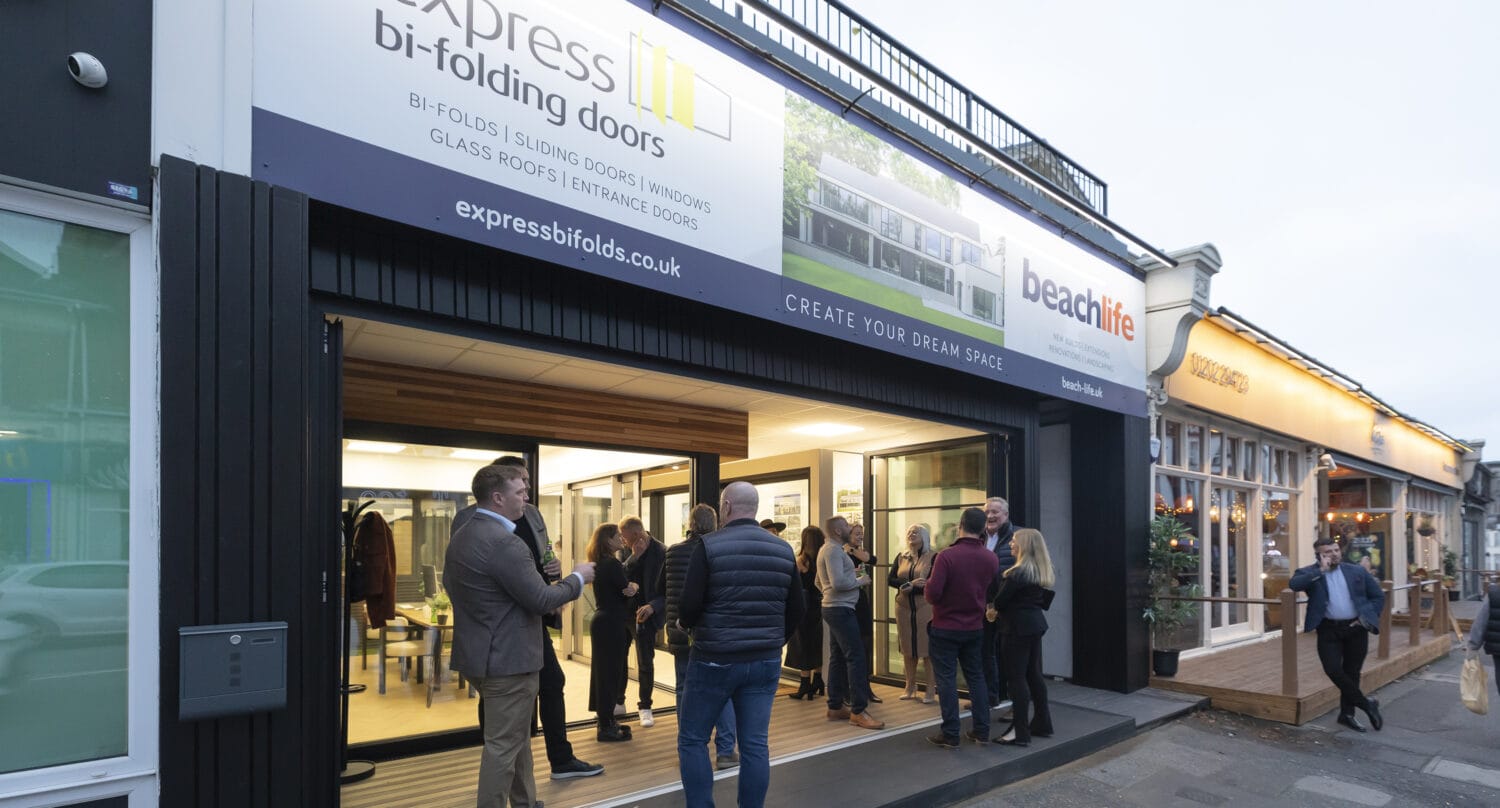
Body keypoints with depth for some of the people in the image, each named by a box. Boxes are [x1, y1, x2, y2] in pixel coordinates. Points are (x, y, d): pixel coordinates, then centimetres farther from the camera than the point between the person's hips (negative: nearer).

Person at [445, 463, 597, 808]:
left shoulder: (460, 537, 7)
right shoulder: (505, 542, -23)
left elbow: (452, 586, 19)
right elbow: (542, 600, -22)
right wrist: (578, 578, -6)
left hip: (478, 652, 10)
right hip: (508, 658, -10)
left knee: (516, 737, 22)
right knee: (503, 744, 2)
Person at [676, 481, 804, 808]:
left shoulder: (710, 545, -10)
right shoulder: (783, 550, 4)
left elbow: (690, 606, -13)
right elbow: (796, 610, 8)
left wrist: (684, 623, 8)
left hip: (714, 660, -4)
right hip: (765, 661, 4)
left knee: (692, 739, 10)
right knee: (755, 745, 9)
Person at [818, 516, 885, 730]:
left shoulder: (827, 549, 17)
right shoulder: (833, 550, -15)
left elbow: (819, 582, 26)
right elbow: (838, 582, -25)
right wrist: (860, 581, -11)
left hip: (832, 607, 11)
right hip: (841, 609, -11)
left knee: (838, 657, 12)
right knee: (856, 656, -11)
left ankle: (835, 707, 16)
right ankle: (858, 711, -11)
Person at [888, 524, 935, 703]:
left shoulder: (932, 557, -3)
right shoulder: (901, 558, 11)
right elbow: (890, 580, 3)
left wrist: (909, 588, -13)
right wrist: (910, 583, -13)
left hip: (925, 608, -4)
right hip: (904, 609, 4)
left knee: (927, 648, -3)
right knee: (907, 648, 9)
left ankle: (930, 690, 5)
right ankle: (910, 688, 19)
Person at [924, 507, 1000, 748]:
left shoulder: (946, 556, -20)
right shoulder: (991, 559, -5)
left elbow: (932, 593, -20)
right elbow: (993, 593, 4)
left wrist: (927, 586, -1)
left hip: (945, 628, -4)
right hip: (975, 628, 5)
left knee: (947, 678, 3)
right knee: (976, 676, 16)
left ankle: (950, 734, 8)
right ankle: (982, 730, 21)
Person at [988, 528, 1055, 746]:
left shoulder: (1018, 573, -19)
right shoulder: (1041, 571, 9)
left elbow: (1002, 598, -16)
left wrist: (992, 610, 7)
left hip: (1018, 627, -9)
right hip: (1035, 623, 9)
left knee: (1016, 677, -4)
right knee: (1034, 674, 16)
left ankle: (1020, 732, -2)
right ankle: (1042, 724, 25)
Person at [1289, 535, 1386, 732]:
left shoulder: (1357, 571, 6)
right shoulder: (1309, 573, -2)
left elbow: (1378, 596, 12)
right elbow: (1293, 584, -22)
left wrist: (1367, 618, 0)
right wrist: (1320, 570, -20)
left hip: (1356, 628, 2)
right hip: (1328, 629, -2)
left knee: (1352, 672, 8)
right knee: (1333, 669, -11)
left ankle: (1347, 713, 23)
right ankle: (1366, 703, 9)